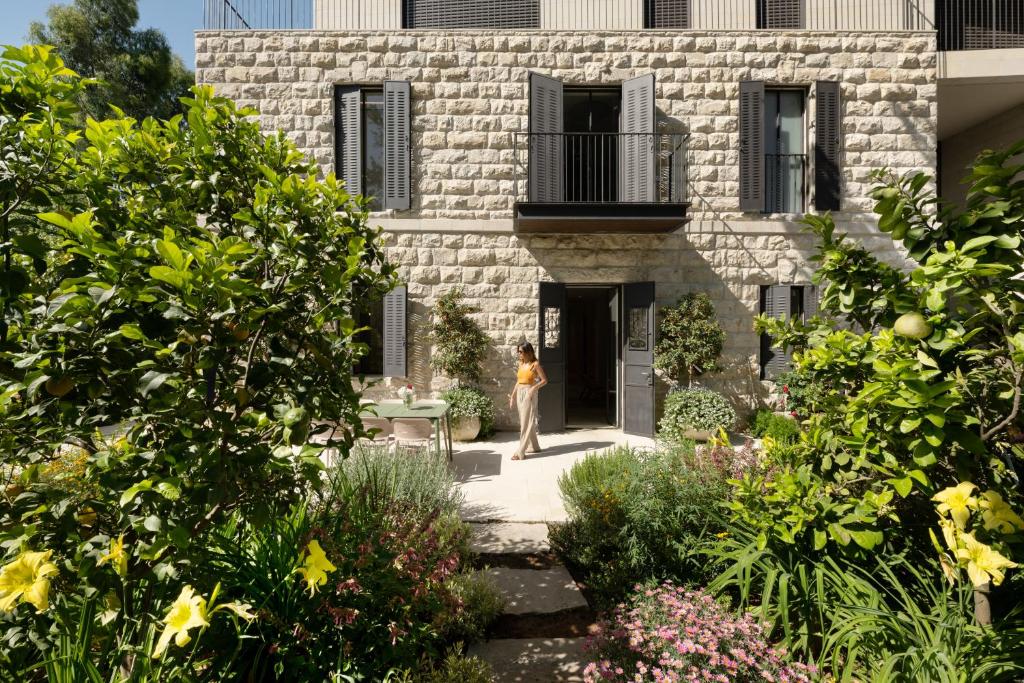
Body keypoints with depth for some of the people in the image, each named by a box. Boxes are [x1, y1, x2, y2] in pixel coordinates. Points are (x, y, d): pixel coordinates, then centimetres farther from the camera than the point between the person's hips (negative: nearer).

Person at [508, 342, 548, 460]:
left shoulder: (535, 364, -8)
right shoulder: (521, 364, 11)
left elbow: (544, 380, -8)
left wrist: (534, 388, -19)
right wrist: (513, 395, 13)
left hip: (529, 394, -8)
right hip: (519, 393, 8)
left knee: (527, 422, -6)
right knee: (524, 421, 13)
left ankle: (520, 452, -7)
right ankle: (534, 447, 26)